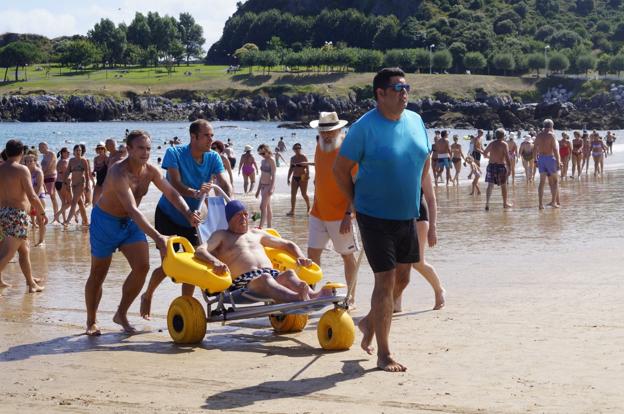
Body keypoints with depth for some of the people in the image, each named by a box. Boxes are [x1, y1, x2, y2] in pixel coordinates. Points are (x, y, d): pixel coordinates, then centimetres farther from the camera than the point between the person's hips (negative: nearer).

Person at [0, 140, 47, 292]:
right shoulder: (21, 170, -13)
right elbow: (32, 196, -18)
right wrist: (42, 213, -6)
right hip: (16, 215, -8)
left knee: (24, 250, 22)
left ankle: (31, 282, 33)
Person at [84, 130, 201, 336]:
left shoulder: (150, 171, -10)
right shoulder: (119, 172, -32)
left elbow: (171, 193, -3)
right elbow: (132, 210, -41)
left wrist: (188, 213, -24)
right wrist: (157, 237, -49)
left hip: (130, 222, 6)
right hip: (105, 221, -6)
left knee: (142, 267, -7)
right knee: (98, 274, 4)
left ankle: (121, 314, 11)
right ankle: (91, 321, 22)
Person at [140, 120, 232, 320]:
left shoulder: (213, 158, -8)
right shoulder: (174, 153, -19)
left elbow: (224, 183, -21)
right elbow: (175, 184, -30)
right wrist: (195, 193, -49)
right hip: (168, 214, -4)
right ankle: (147, 296, 21)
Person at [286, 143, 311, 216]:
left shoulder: (303, 157, -6)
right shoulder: (292, 158, 11)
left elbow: (307, 168, -10)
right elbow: (291, 169, 17)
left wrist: (307, 176, -17)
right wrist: (288, 178, 14)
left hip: (302, 178, -6)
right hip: (294, 178, 6)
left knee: (304, 194, 0)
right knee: (293, 194, 0)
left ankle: (308, 207, 22)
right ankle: (292, 211, 3)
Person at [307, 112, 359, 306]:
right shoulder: (320, 146, 8)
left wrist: (348, 214, -21)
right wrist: (315, 206, 16)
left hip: (340, 215, -6)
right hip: (318, 213, 6)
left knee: (347, 255, 4)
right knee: (313, 252, 4)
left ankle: (350, 298, 12)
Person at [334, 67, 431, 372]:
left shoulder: (415, 121, 5)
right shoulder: (364, 127, -14)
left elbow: (424, 161, 19)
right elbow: (340, 169, -7)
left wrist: (411, 196, 14)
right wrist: (357, 203, -3)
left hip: (407, 216, 7)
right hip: (376, 218, -7)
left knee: (401, 277, 15)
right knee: (386, 281, -7)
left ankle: (370, 322, 39)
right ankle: (383, 354, 0)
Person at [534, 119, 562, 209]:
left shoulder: (538, 135, 8)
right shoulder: (551, 135, -8)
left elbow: (535, 149, 9)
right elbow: (555, 149, -12)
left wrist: (535, 160, 17)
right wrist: (558, 162, -10)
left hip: (541, 158, 5)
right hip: (550, 157, -5)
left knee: (542, 182, 4)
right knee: (554, 181, 9)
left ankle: (541, 203, -2)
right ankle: (554, 201, 3)